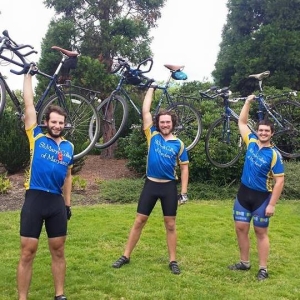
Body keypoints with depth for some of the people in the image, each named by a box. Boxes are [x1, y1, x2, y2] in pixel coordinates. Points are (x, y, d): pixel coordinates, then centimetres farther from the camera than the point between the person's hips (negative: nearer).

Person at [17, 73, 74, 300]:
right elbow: (29, 104, -2)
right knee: (27, 252, -1)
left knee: (58, 251, 11)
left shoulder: (69, 147, 11)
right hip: (35, 198, -3)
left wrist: (68, 204, 14)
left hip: (57, 201, 4)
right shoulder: (36, 136, 1)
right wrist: (29, 75, 2)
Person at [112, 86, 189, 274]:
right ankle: (126, 256, 16)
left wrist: (184, 191, -1)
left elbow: (184, 167, 6)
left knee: (170, 225, 7)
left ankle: (173, 260, 18)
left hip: (169, 186, 0)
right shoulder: (152, 135, 1)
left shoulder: (179, 144, 1)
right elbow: (145, 111, -3)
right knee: (139, 221, 6)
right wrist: (151, 88, 2)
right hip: (151, 184, 0)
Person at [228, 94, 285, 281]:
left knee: (261, 232, 3)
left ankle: (263, 269, 12)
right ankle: (245, 263, 23)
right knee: (241, 229, 8)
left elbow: (279, 181, -13)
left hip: (262, 197, -5)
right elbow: (242, 122, 10)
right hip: (243, 194, 5)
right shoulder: (251, 142, 1)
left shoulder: (274, 154, -13)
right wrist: (248, 102, 1)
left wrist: (272, 204, -17)